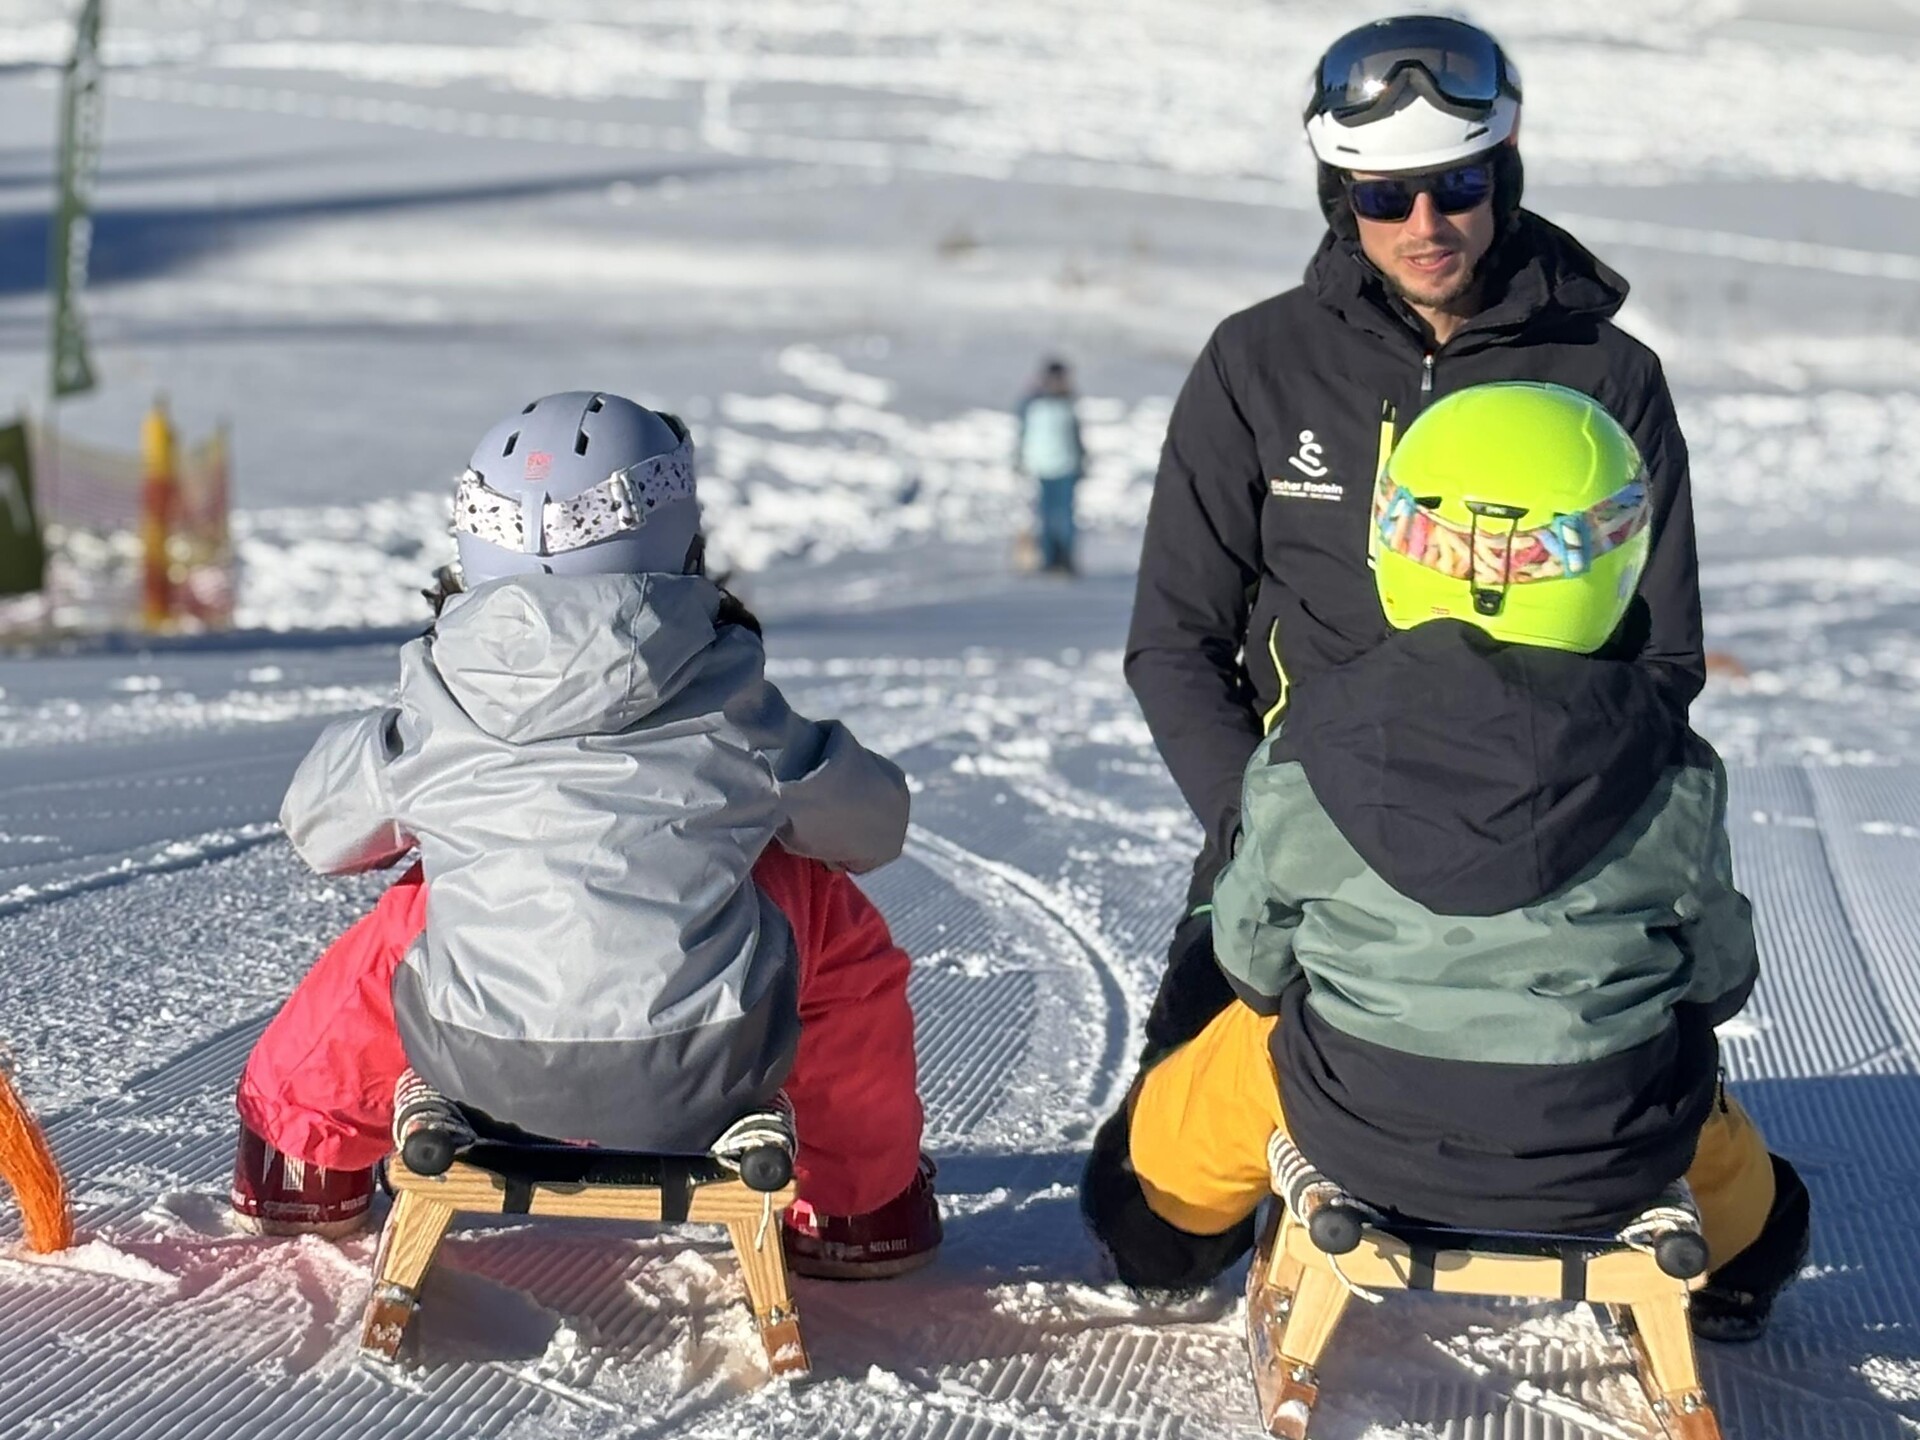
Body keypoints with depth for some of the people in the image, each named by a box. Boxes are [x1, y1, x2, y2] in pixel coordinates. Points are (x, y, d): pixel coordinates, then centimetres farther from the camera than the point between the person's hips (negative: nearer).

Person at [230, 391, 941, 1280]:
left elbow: (318, 826, 19)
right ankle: (857, 1201, 34)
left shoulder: (435, 720, 2)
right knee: (830, 912, 25)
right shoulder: (729, 712, 0)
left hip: (481, 1068, 2)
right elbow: (872, 823, 15)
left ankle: (305, 1165, 51)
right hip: (703, 1081, -2)